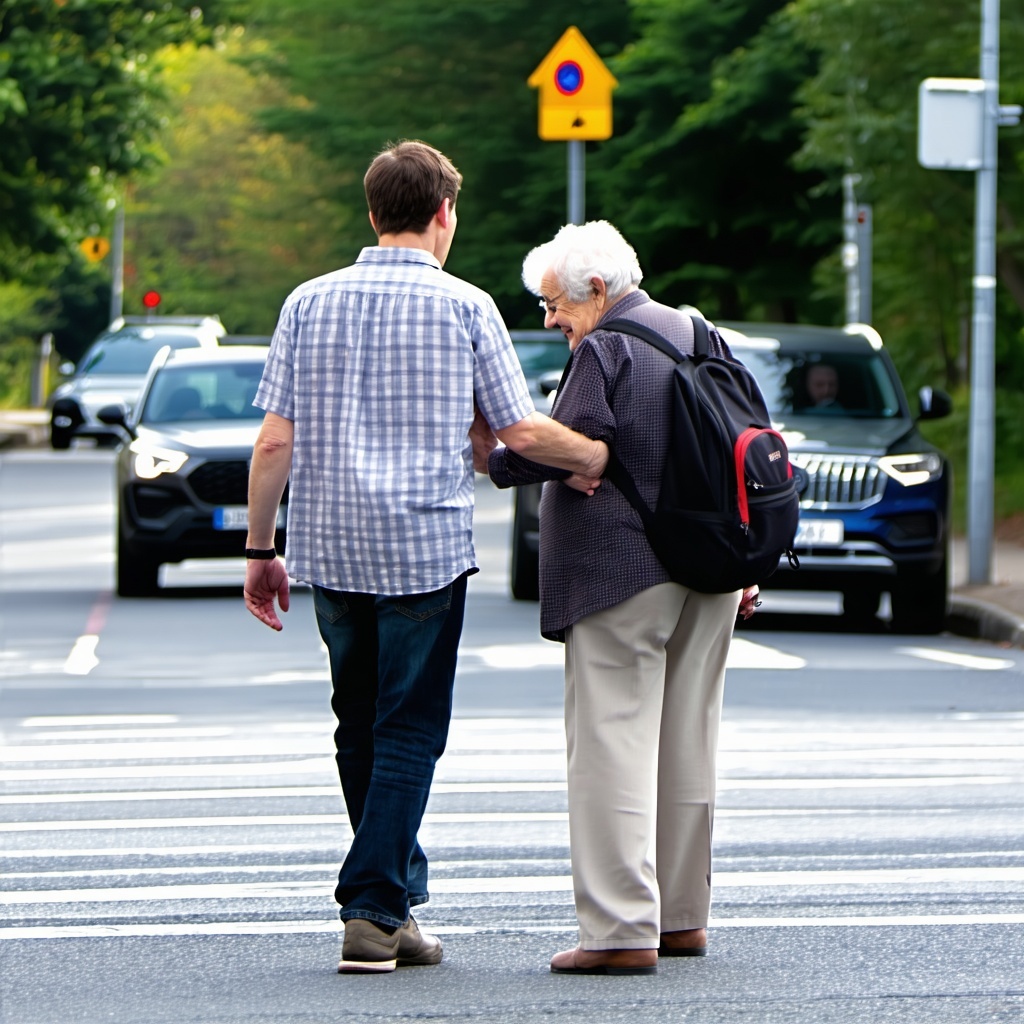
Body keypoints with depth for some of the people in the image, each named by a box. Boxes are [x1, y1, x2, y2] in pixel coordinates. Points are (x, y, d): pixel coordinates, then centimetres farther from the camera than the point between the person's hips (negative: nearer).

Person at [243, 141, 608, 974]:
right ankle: (374, 912, -4)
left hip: (332, 548, 3)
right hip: (426, 546, -3)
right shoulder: (465, 306, -3)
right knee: (408, 732, 2)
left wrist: (260, 547, 8)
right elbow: (519, 432, -3)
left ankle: (398, 889, 23)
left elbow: (275, 442, 1)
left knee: (361, 727, 16)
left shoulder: (310, 303, 5)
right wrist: (600, 456, 14)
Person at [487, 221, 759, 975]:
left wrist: (492, 464, -6)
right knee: (688, 744, 14)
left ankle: (622, 931, -13)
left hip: (621, 569, -8)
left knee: (612, 744, -8)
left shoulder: (603, 350, -10)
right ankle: (683, 917, 20)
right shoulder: (703, 338, 15)